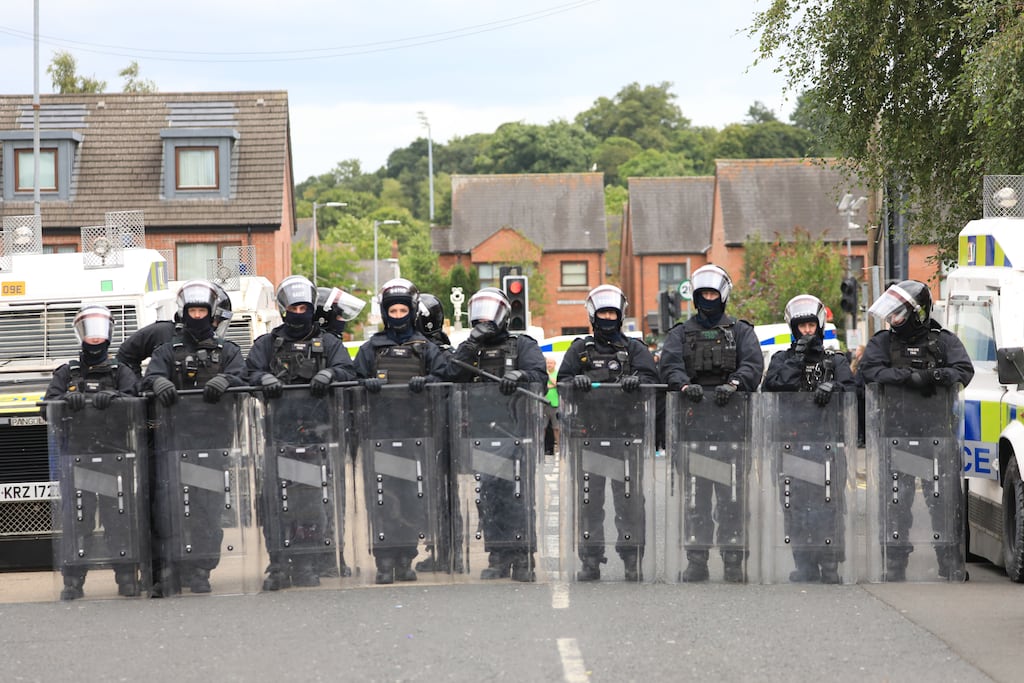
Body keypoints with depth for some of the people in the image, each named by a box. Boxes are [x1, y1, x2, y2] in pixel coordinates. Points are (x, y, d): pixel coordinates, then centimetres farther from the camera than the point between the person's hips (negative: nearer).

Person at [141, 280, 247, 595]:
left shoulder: (227, 351, 15)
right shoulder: (168, 350, 17)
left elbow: (242, 379, -1)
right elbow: (150, 377, 3)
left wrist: (223, 380, -23)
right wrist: (160, 383, -22)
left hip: (213, 438, 0)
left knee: (207, 505, -3)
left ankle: (199, 571, 3)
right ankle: (166, 571, -3)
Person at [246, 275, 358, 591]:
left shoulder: (328, 343, 15)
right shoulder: (267, 343, 16)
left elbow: (348, 371, 3)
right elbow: (250, 371, 6)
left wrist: (329, 373, -18)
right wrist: (265, 378, -16)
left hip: (314, 431, 0)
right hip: (277, 431, 0)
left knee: (310, 500, 0)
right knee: (274, 499, -6)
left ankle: (306, 565, 7)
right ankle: (278, 565, -1)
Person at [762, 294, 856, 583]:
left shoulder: (836, 361, 17)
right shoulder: (782, 360, 17)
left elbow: (851, 389, 1)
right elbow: (770, 386, -1)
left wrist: (832, 387, -20)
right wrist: (797, 360, -5)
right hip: (791, 440, 1)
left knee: (828, 502, -8)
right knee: (796, 505, -4)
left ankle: (830, 566, -4)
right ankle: (804, 566, 0)